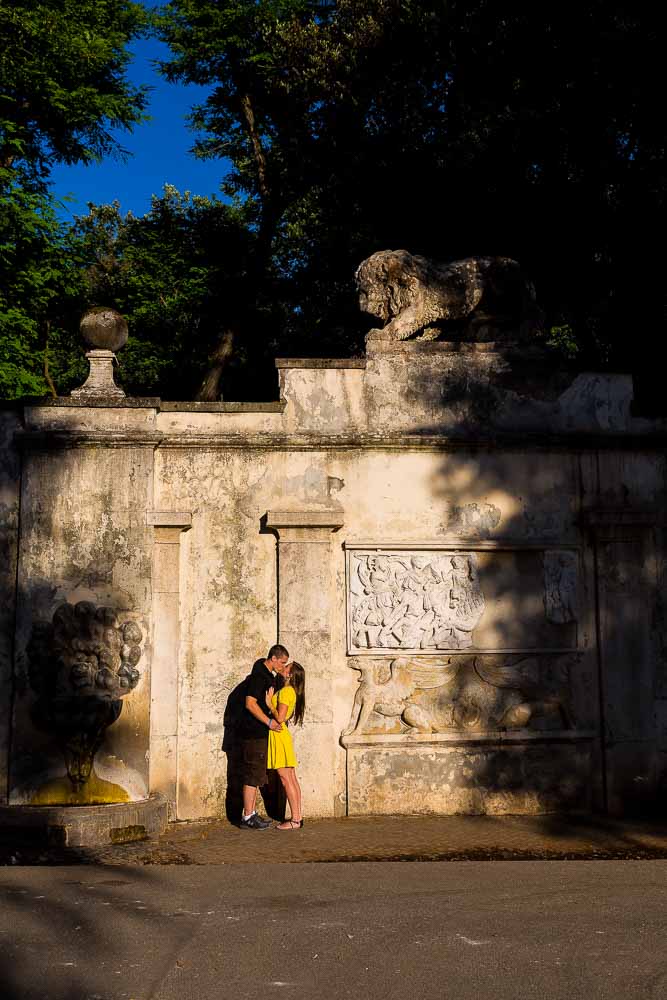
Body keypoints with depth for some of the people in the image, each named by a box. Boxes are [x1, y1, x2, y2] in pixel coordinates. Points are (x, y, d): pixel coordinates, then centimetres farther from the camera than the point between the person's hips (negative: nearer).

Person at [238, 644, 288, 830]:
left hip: (259, 734, 10)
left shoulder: (268, 676, 17)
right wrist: (269, 722, -18)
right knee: (253, 776, -6)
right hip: (253, 733, -10)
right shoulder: (259, 676, -15)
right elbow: (250, 703, -22)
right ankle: (247, 817, -2)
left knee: (256, 776, 13)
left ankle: (252, 814, 20)